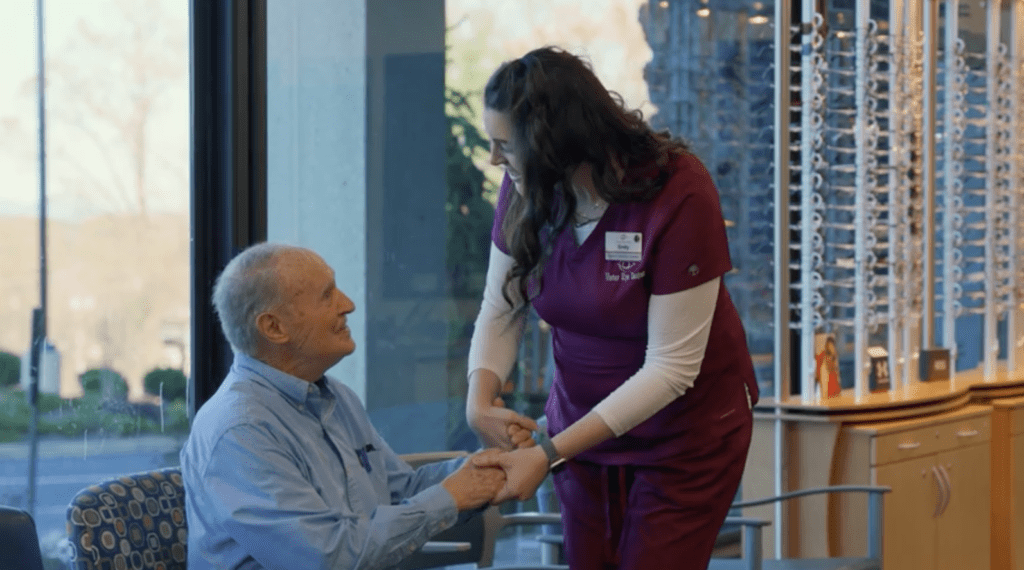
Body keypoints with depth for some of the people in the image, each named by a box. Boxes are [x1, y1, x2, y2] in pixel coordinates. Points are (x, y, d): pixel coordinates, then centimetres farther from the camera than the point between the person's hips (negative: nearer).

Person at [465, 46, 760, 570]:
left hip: (685, 433, -5)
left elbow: (671, 368, -26)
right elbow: (500, 311, -1)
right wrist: (480, 401, -22)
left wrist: (550, 454, -29)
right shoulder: (527, 189, -12)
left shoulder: (678, 192, -27)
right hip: (582, 422, 5)